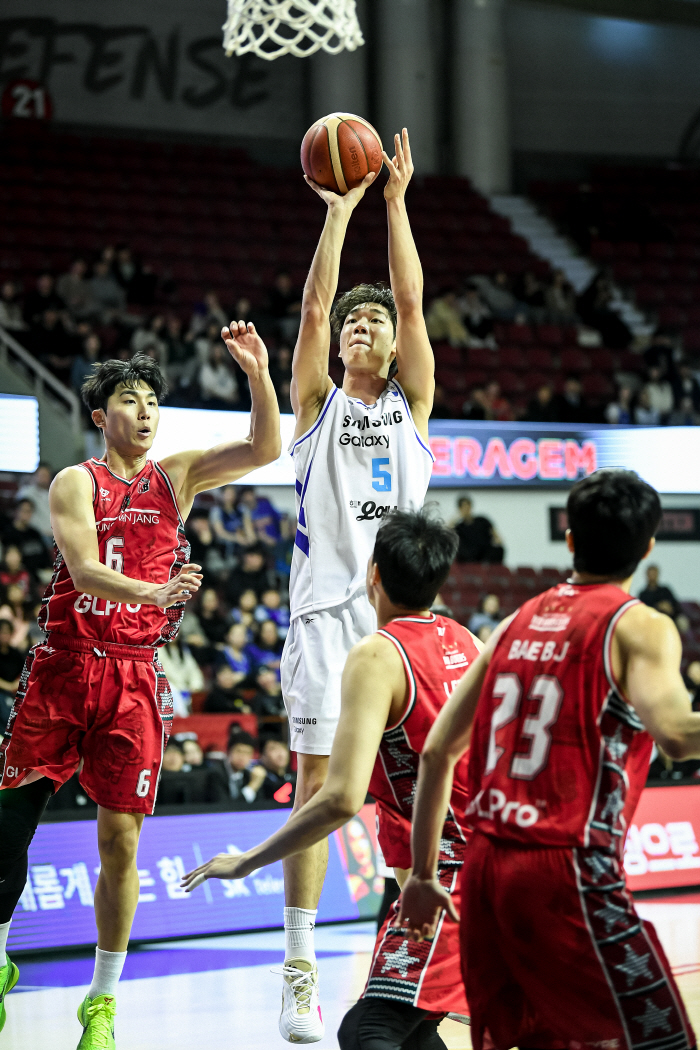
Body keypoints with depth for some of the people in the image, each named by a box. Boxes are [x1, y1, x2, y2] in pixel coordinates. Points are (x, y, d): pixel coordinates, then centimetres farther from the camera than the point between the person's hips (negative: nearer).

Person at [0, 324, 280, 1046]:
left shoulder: (175, 478, 9)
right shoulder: (76, 483, 1)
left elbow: (265, 449, -3)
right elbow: (85, 570, -15)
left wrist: (258, 371, -18)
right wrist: (152, 592, -33)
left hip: (135, 676, 1)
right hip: (63, 666, -1)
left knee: (119, 838, -1)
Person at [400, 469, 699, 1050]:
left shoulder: (516, 624, 14)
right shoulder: (639, 627, -4)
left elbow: (437, 752, 15)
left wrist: (423, 873, 21)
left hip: (486, 866, 7)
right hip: (568, 871, -7)